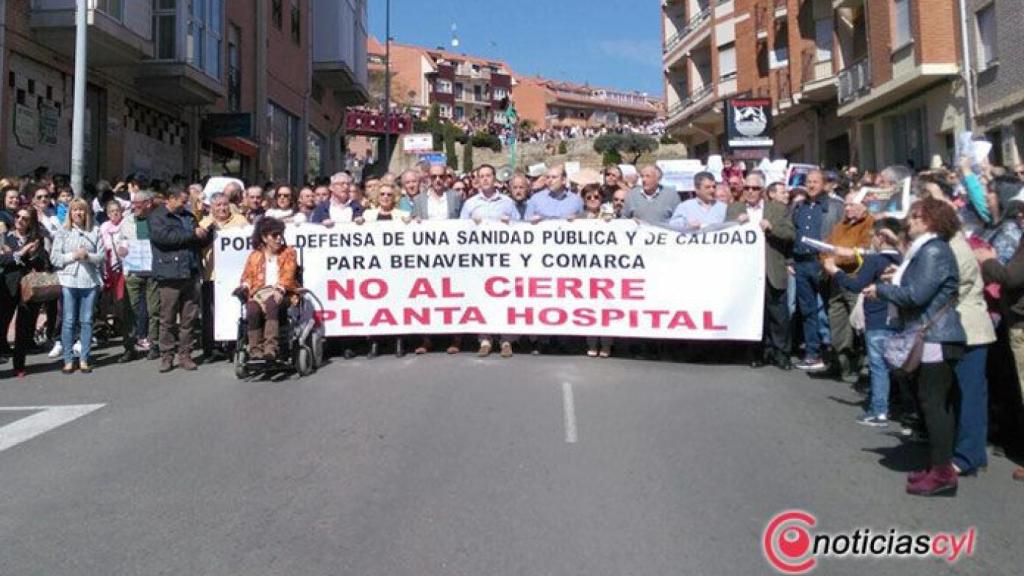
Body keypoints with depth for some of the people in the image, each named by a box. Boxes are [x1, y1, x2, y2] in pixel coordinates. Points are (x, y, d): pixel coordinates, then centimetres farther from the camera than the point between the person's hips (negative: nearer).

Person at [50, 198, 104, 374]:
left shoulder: (95, 232, 7)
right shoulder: (63, 233, 6)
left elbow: (101, 256, 4)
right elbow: (54, 258, 0)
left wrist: (88, 256, -14)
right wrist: (73, 255, -12)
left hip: (90, 281, 1)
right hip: (68, 281, -1)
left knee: (86, 321, 4)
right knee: (69, 321, 1)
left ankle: (84, 359, 11)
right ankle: (68, 360, 8)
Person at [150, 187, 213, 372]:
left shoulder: (188, 216, 20)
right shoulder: (157, 217, 3)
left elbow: (204, 240, 20)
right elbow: (164, 236, -15)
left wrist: (206, 233, -2)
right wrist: (192, 234, -11)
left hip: (191, 273, 5)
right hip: (169, 275, -5)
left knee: (189, 318, 5)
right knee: (168, 319, 1)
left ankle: (185, 355, 12)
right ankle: (166, 357, 9)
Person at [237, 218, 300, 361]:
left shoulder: (288, 252, 18)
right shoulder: (254, 256, 24)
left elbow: (288, 274, 3)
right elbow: (247, 276, 17)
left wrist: (280, 289, -17)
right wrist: (245, 286, -8)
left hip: (281, 294, -2)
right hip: (259, 293, 2)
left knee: (271, 303, -38)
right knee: (253, 310, -34)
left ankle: (271, 347, -46)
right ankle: (256, 349, -32)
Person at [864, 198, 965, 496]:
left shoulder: (934, 251, -15)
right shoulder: (925, 249, 17)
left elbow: (917, 294, -21)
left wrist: (881, 289, -10)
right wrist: (896, 280, 12)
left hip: (936, 339, -11)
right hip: (932, 337, 11)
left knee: (934, 402, -8)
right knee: (936, 403, 14)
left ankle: (943, 472, -3)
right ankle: (937, 466, 21)